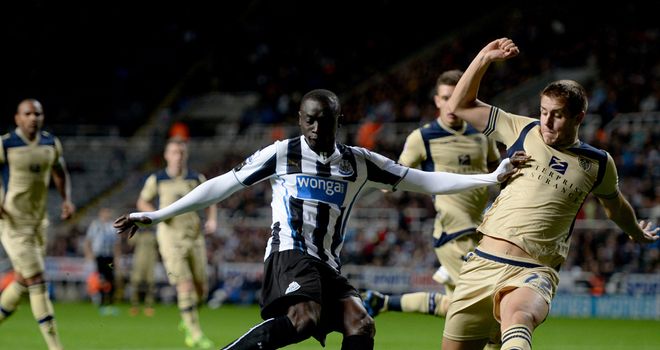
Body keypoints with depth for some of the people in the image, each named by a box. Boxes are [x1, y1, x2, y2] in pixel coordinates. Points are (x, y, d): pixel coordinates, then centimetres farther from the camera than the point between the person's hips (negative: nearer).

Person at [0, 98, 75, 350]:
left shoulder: (51, 144, 5)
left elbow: (60, 174, 20)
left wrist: (67, 200, 3)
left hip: (38, 223, 6)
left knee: (23, 282, 13)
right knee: (37, 281, -11)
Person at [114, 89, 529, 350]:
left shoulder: (358, 162, 11)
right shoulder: (281, 154, 2)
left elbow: (425, 181, 9)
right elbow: (221, 186, 5)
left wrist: (492, 177, 0)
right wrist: (157, 216, 3)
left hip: (328, 264, 5)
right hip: (291, 251, -5)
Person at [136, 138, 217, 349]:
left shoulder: (197, 179, 6)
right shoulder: (156, 180, 1)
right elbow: (142, 202, 12)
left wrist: (212, 220, 1)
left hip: (195, 237, 3)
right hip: (170, 238, -3)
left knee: (201, 289, 4)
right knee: (185, 285, -14)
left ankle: (188, 320, 32)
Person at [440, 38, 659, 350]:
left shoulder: (598, 164, 10)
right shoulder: (523, 131, 10)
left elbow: (615, 206, 33)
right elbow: (460, 106, 12)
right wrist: (484, 58, 3)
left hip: (534, 273, -3)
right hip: (483, 262, 3)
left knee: (517, 315, -39)